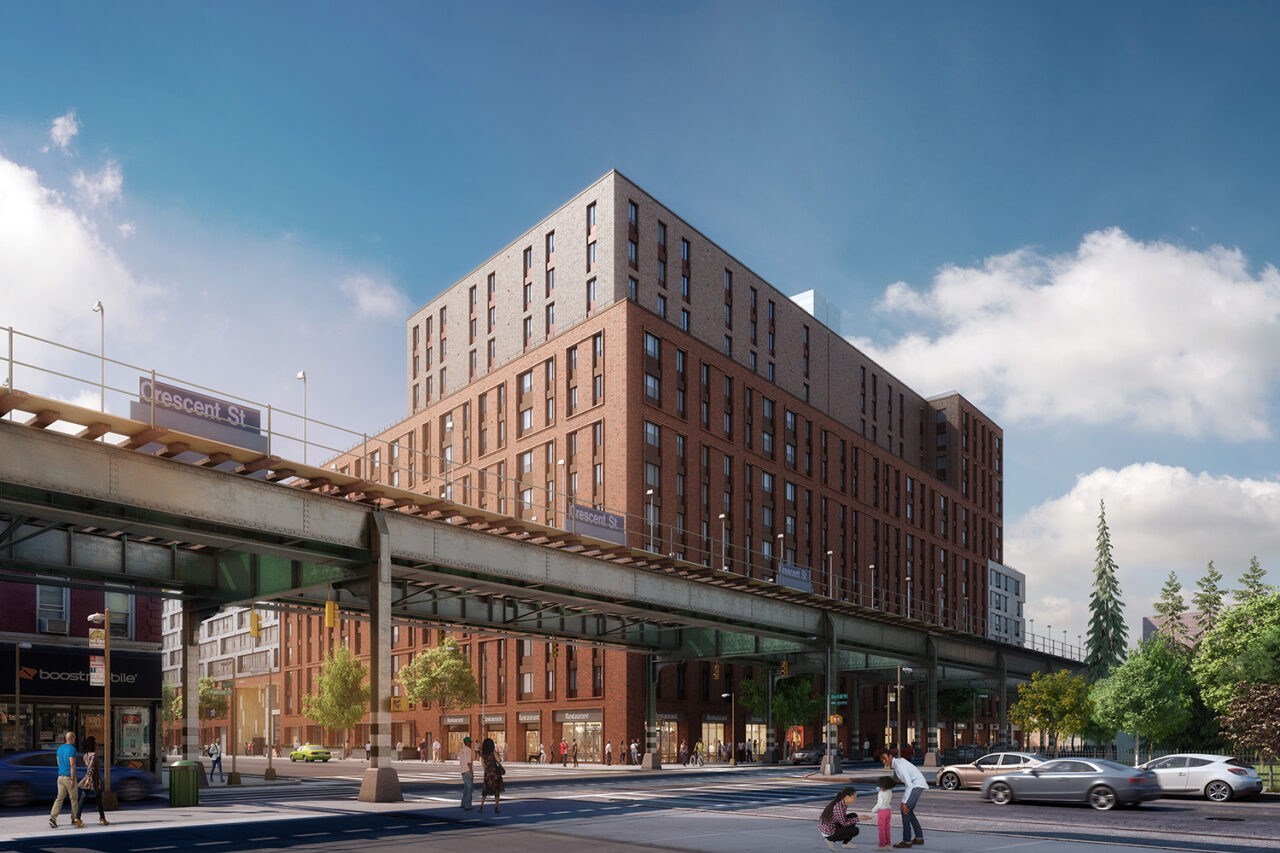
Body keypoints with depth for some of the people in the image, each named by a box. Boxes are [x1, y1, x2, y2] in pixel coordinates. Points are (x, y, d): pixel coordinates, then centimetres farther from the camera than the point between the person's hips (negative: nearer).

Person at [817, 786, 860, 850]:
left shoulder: (843, 803, 0)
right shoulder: (838, 806, -28)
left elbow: (843, 818, 11)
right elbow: (844, 823, -21)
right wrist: (858, 819, -14)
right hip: (828, 832, -9)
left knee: (853, 815, 6)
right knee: (855, 830, -10)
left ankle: (846, 842, 14)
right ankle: (830, 839, -2)